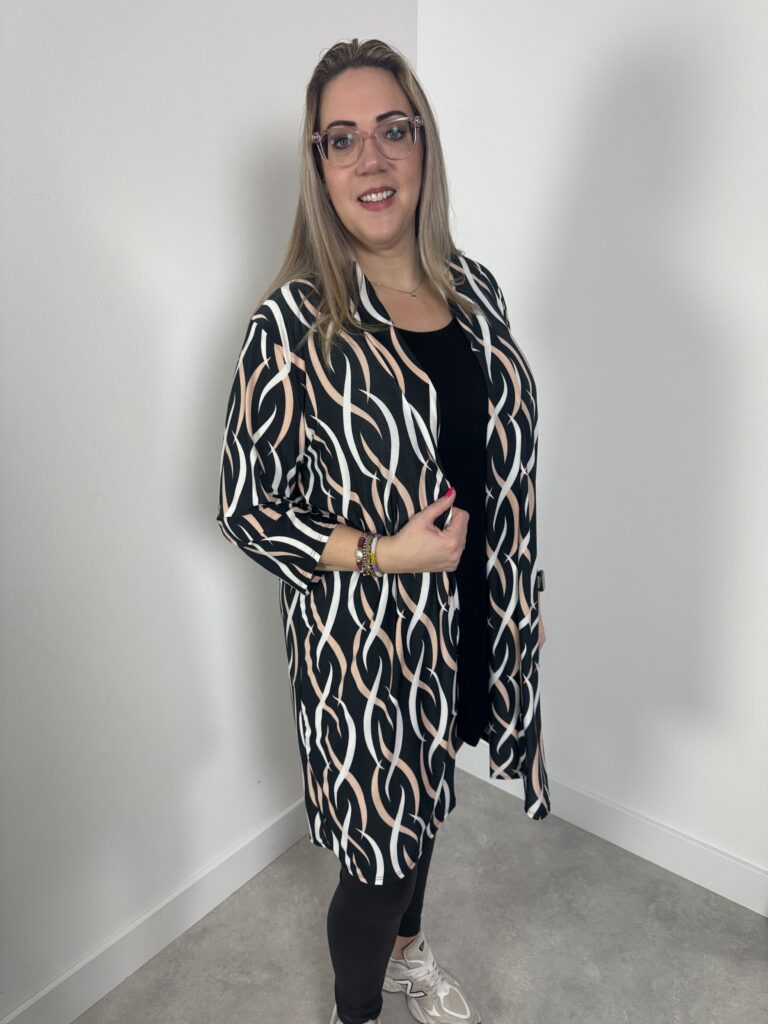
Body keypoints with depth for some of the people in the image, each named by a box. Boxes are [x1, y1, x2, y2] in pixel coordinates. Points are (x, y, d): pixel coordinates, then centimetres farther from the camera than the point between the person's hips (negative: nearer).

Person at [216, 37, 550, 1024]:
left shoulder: (473, 286, 0)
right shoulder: (292, 324, -18)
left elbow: (504, 458, 8)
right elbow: (244, 508, -12)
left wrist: (523, 593, 12)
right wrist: (381, 554, -22)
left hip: (471, 617, 6)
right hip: (361, 640, -5)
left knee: (424, 803, 28)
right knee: (378, 852, 14)